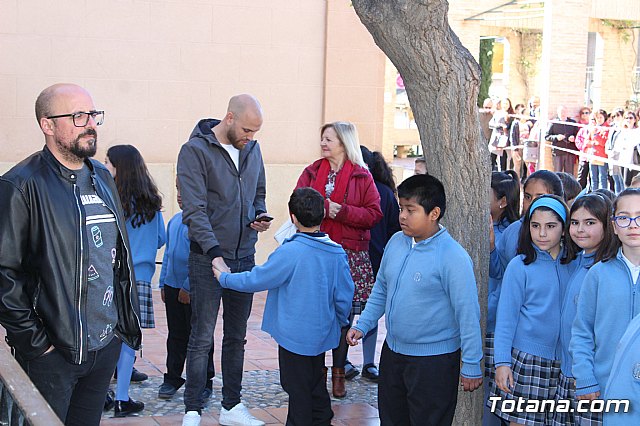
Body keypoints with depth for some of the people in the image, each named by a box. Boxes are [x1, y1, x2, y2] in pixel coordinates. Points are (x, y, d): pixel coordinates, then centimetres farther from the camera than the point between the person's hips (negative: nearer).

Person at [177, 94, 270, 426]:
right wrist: (214, 253, -27)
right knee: (202, 339, -1)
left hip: (244, 258, 6)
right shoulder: (195, 150, -11)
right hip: (207, 260, -6)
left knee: (237, 337, 12)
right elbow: (195, 210, -18)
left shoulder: (252, 150, 9)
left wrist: (260, 216, -1)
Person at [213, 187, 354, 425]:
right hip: (323, 334, 6)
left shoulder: (289, 252, -21)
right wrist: (341, 322, 19)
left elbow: (257, 279, -12)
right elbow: (344, 296, 2)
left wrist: (224, 278, 3)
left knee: (298, 390, 6)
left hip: (295, 337, -6)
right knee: (317, 386, 20)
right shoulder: (337, 253, -4)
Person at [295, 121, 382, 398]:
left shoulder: (361, 176, 4)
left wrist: (341, 210, -12)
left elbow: (373, 214, -3)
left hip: (350, 254, -2)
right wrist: (324, 207, -13)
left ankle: (338, 374, 14)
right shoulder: (312, 172, 12)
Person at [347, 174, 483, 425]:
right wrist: (362, 325, 6)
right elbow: (381, 290, 15)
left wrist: (471, 367, -16)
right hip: (392, 353, 7)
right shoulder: (396, 242, 1)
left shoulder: (453, 258, -20)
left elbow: (468, 314, -18)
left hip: (434, 362, -7)